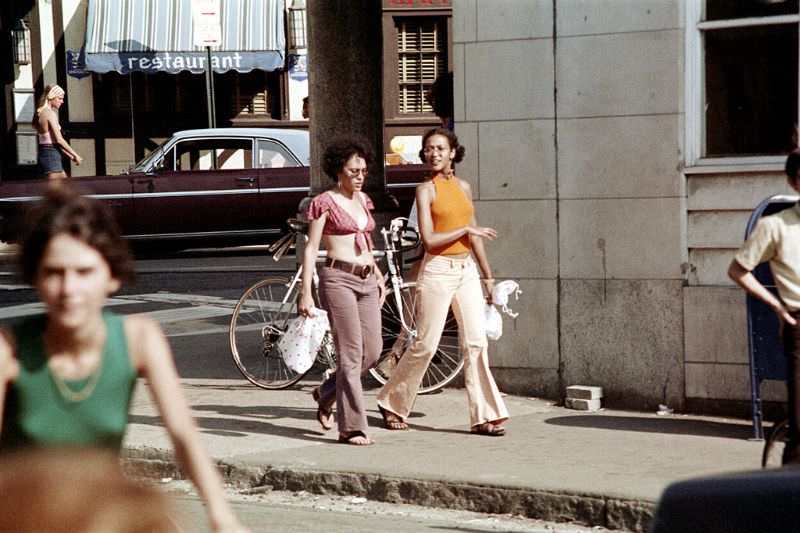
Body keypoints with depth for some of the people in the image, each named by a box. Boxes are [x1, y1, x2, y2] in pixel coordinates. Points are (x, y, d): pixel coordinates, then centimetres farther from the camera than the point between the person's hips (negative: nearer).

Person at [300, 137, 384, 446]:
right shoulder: (324, 203, -4)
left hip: (366, 281, 7)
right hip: (338, 278, -7)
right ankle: (352, 428, -6)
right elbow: (311, 249, -5)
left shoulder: (363, 200, 16)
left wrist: (378, 276, 24)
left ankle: (327, 393, 27)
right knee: (351, 353, -10)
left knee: (372, 351, 3)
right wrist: (306, 293, -10)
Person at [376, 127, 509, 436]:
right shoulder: (425, 189, -5)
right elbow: (428, 239, -14)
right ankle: (392, 403, 17)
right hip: (437, 271, -5)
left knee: (476, 343, -2)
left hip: (466, 271, 5)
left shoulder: (464, 187, 12)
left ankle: (483, 417, -1)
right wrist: (465, 229, -9)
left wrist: (487, 275, 19)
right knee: (425, 345, -1)